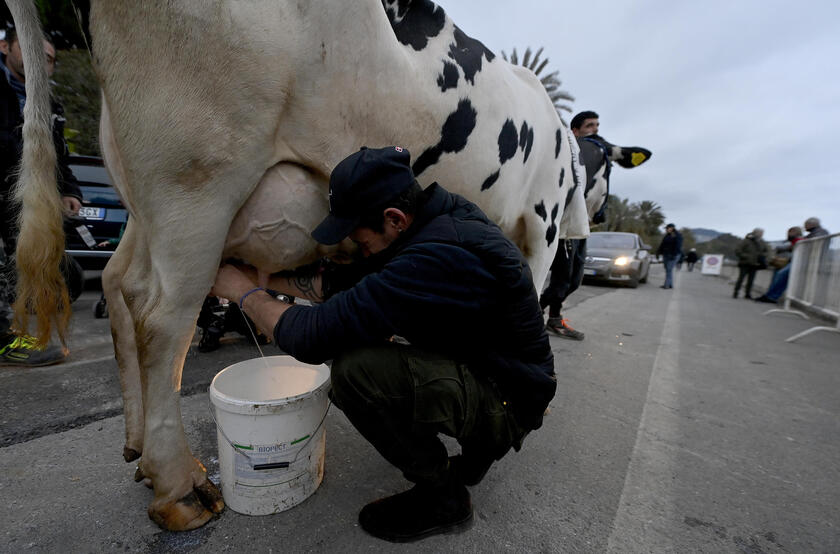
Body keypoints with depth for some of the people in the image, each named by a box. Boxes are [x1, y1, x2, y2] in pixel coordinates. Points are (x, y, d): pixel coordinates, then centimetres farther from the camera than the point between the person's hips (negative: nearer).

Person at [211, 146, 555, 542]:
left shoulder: (438, 256, -32)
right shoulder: (436, 219, -1)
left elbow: (313, 335, -29)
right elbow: (341, 281, 6)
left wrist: (244, 293, -9)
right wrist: (259, 276, 7)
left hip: (508, 401, -9)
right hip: (477, 362, 9)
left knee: (356, 368, -28)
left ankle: (441, 495, 0)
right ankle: (478, 444, 19)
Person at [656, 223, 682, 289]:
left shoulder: (678, 236, -7)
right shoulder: (667, 236, 14)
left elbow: (678, 246, -16)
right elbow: (662, 245, 16)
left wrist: (674, 255, -23)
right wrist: (658, 252, 11)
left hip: (673, 255, -7)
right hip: (665, 255, 7)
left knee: (669, 270, -12)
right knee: (668, 270, 7)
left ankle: (666, 284, -13)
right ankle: (670, 285, 11)